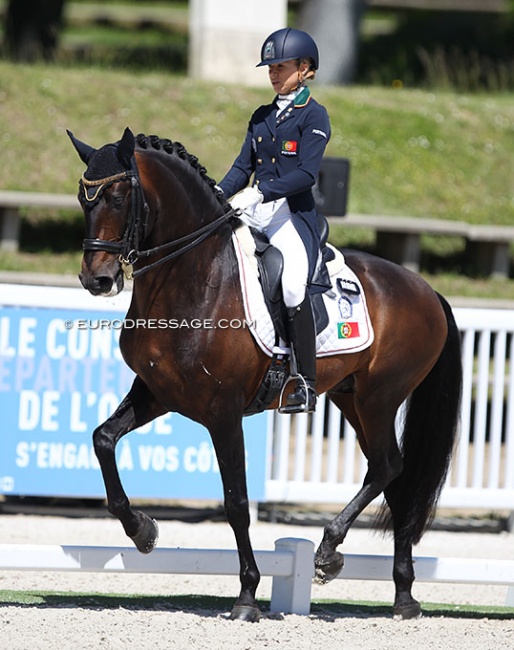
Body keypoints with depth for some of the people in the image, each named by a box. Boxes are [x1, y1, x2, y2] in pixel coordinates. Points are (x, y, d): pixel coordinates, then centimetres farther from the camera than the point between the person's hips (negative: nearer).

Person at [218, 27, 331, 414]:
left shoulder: (313, 116, -2)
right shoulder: (262, 117, 19)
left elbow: (306, 174, -13)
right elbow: (244, 166, 17)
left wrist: (259, 192, -23)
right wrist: (219, 193, -2)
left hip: (293, 214, -7)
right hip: (252, 210, 7)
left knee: (293, 282, -26)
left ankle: (306, 384, -23)